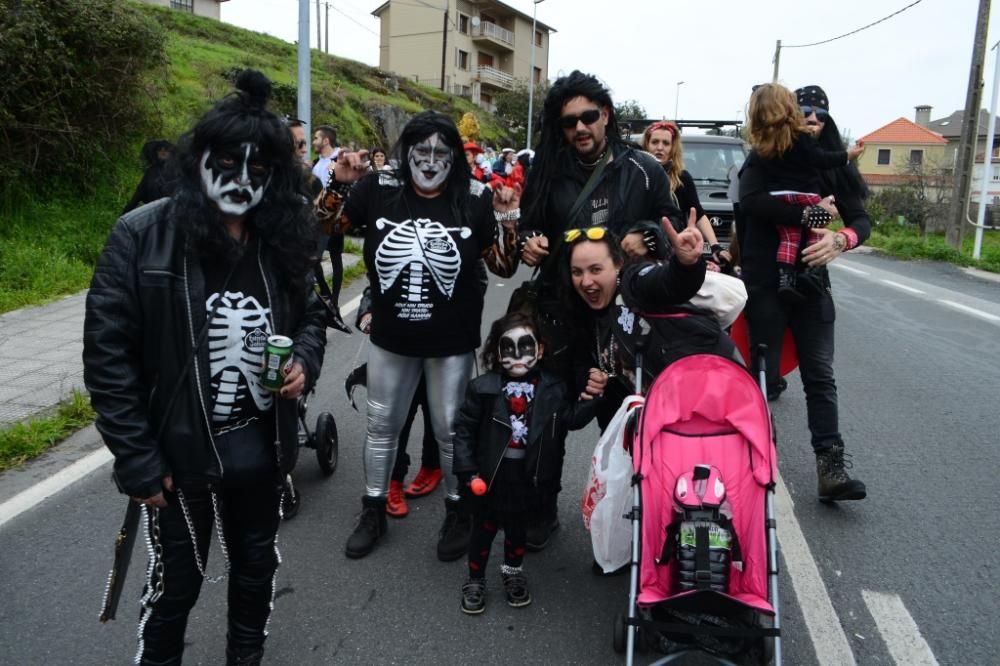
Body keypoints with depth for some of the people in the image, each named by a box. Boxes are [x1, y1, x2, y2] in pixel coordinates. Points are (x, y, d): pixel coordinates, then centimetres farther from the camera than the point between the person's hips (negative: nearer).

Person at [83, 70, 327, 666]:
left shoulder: (280, 240, -1)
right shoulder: (142, 236, -14)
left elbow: (309, 315, 13)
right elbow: (108, 353, -13)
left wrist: (305, 361, -11)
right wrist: (137, 460, -14)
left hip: (261, 448, 4)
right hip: (178, 454, -4)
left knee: (257, 568, 22)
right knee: (176, 582, 15)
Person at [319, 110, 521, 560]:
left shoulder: (475, 199, -8)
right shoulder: (379, 189, -7)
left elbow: (504, 267, -4)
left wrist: (508, 220, -18)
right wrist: (339, 185, -11)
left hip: (452, 341, -2)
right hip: (390, 337, 2)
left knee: (450, 429, 11)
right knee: (381, 424, 15)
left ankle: (457, 513, 31)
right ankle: (373, 512, 35)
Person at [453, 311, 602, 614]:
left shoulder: (552, 389, -7)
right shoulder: (483, 388, -14)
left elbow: (570, 420, -1)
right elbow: (464, 429, -10)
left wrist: (588, 400, -17)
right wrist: (467, 470, -12)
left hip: (529, 477, 2)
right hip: (492, 475, -2)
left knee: (518, 526, 20)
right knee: (484, 527, 13)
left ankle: (513, 571, 44)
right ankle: (475, 579, 33)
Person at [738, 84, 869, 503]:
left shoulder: (833, 168, 10)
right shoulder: (763, 159, 0)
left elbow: (861, 220, 3)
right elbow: (750, 201, -19)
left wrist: (840, 238, -19)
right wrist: (810, 213, -18)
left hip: (812, 284, 3)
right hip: (765, 284, -3)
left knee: (820, 377, 0)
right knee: (765, 376, 3)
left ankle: (831, 468, 0)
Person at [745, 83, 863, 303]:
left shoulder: (761, 143, 3)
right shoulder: (800, 137, -11)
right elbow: (820, 159, -11)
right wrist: (847, 155, 1)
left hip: (777, 198, 4)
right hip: (804, 196, -4)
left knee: (788, 238, 9)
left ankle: (785, 278, -5)